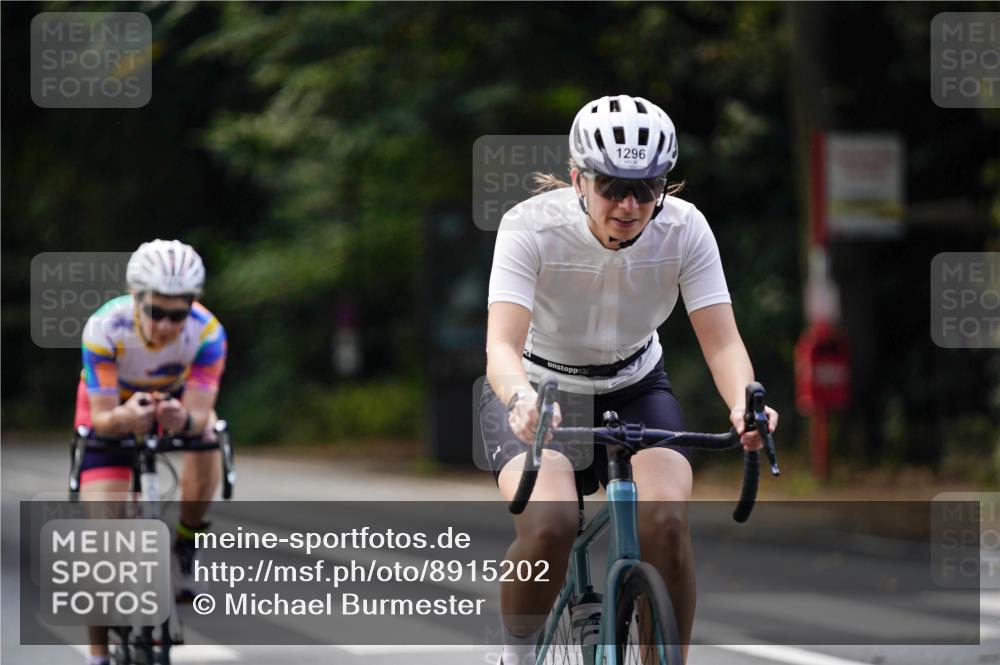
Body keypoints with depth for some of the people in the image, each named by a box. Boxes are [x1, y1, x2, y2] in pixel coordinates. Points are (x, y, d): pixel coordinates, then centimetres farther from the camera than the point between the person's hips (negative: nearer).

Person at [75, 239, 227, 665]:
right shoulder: (104, 328, -35)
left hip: (176, 398, 1)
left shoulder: (207, 334, -32)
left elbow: (199, 413, -31)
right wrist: (125, 417, -55)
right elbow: (102, 418, -31)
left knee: (205, 444, -33)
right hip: (110, 407, -1)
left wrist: (184, 419, -55)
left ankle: (185, 550, -9)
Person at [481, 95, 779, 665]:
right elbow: (502, 344, -36)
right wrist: (524, 398, -59)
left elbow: (722, 339, -23)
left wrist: (744, 399, -45)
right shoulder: (532, 226, -27)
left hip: (634, 391, 2)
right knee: (550, 522, -32)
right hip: (540, 392, -2)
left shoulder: (684, 228, -19)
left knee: (667, 518, -28)